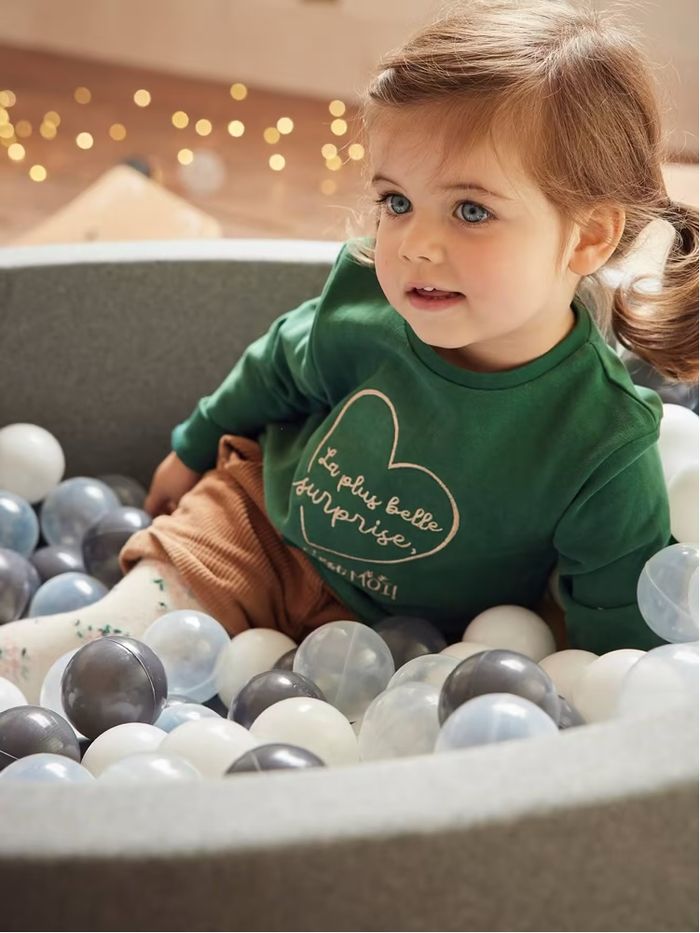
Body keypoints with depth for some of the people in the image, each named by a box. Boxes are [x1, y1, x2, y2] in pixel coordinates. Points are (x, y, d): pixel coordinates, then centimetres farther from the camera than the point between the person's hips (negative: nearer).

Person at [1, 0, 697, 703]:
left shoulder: (606, 450, -30)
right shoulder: (362, 300, -18)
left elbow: (618, 631, -14)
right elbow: (279, 369, 6)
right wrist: (193, 449, 20)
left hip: (391, 633, -2)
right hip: (259, 521, 3)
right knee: (115, 636, -9)